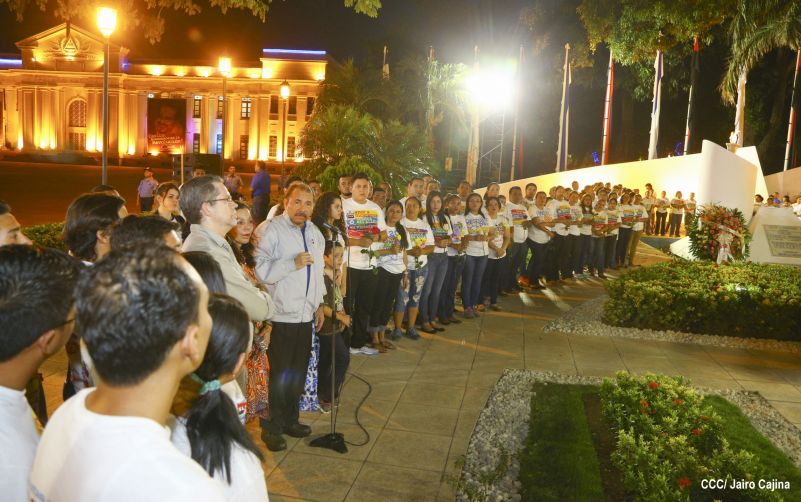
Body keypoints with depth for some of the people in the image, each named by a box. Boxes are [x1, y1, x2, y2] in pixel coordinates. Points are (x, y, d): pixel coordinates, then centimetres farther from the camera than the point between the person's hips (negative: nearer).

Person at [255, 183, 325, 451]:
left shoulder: (315, 233, 14)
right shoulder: (272, 230, -10)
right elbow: (261, 269, -20)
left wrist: (319, 304, 18)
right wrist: (293, 263, -26)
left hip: (306, 315, 7)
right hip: (281, 316, -7)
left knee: (298, 372, 16)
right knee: (279, 374, 2)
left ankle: (290, 420, 33)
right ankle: (272, 427, 19)